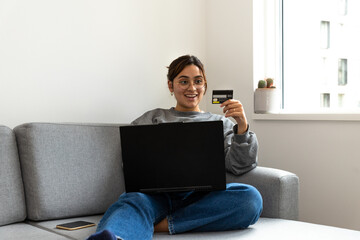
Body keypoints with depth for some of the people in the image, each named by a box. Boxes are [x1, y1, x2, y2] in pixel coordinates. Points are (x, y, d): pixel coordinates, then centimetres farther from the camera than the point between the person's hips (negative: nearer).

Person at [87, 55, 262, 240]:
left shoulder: (221, 123, 28)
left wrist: (242, 126, -2)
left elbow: (240, 166, 13)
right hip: (156, 193, 0)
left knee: (251, 198, -31)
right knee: (134, 201, -36)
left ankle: (161, 224, -35)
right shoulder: (153, 118, 28)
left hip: (200, 196, 1)